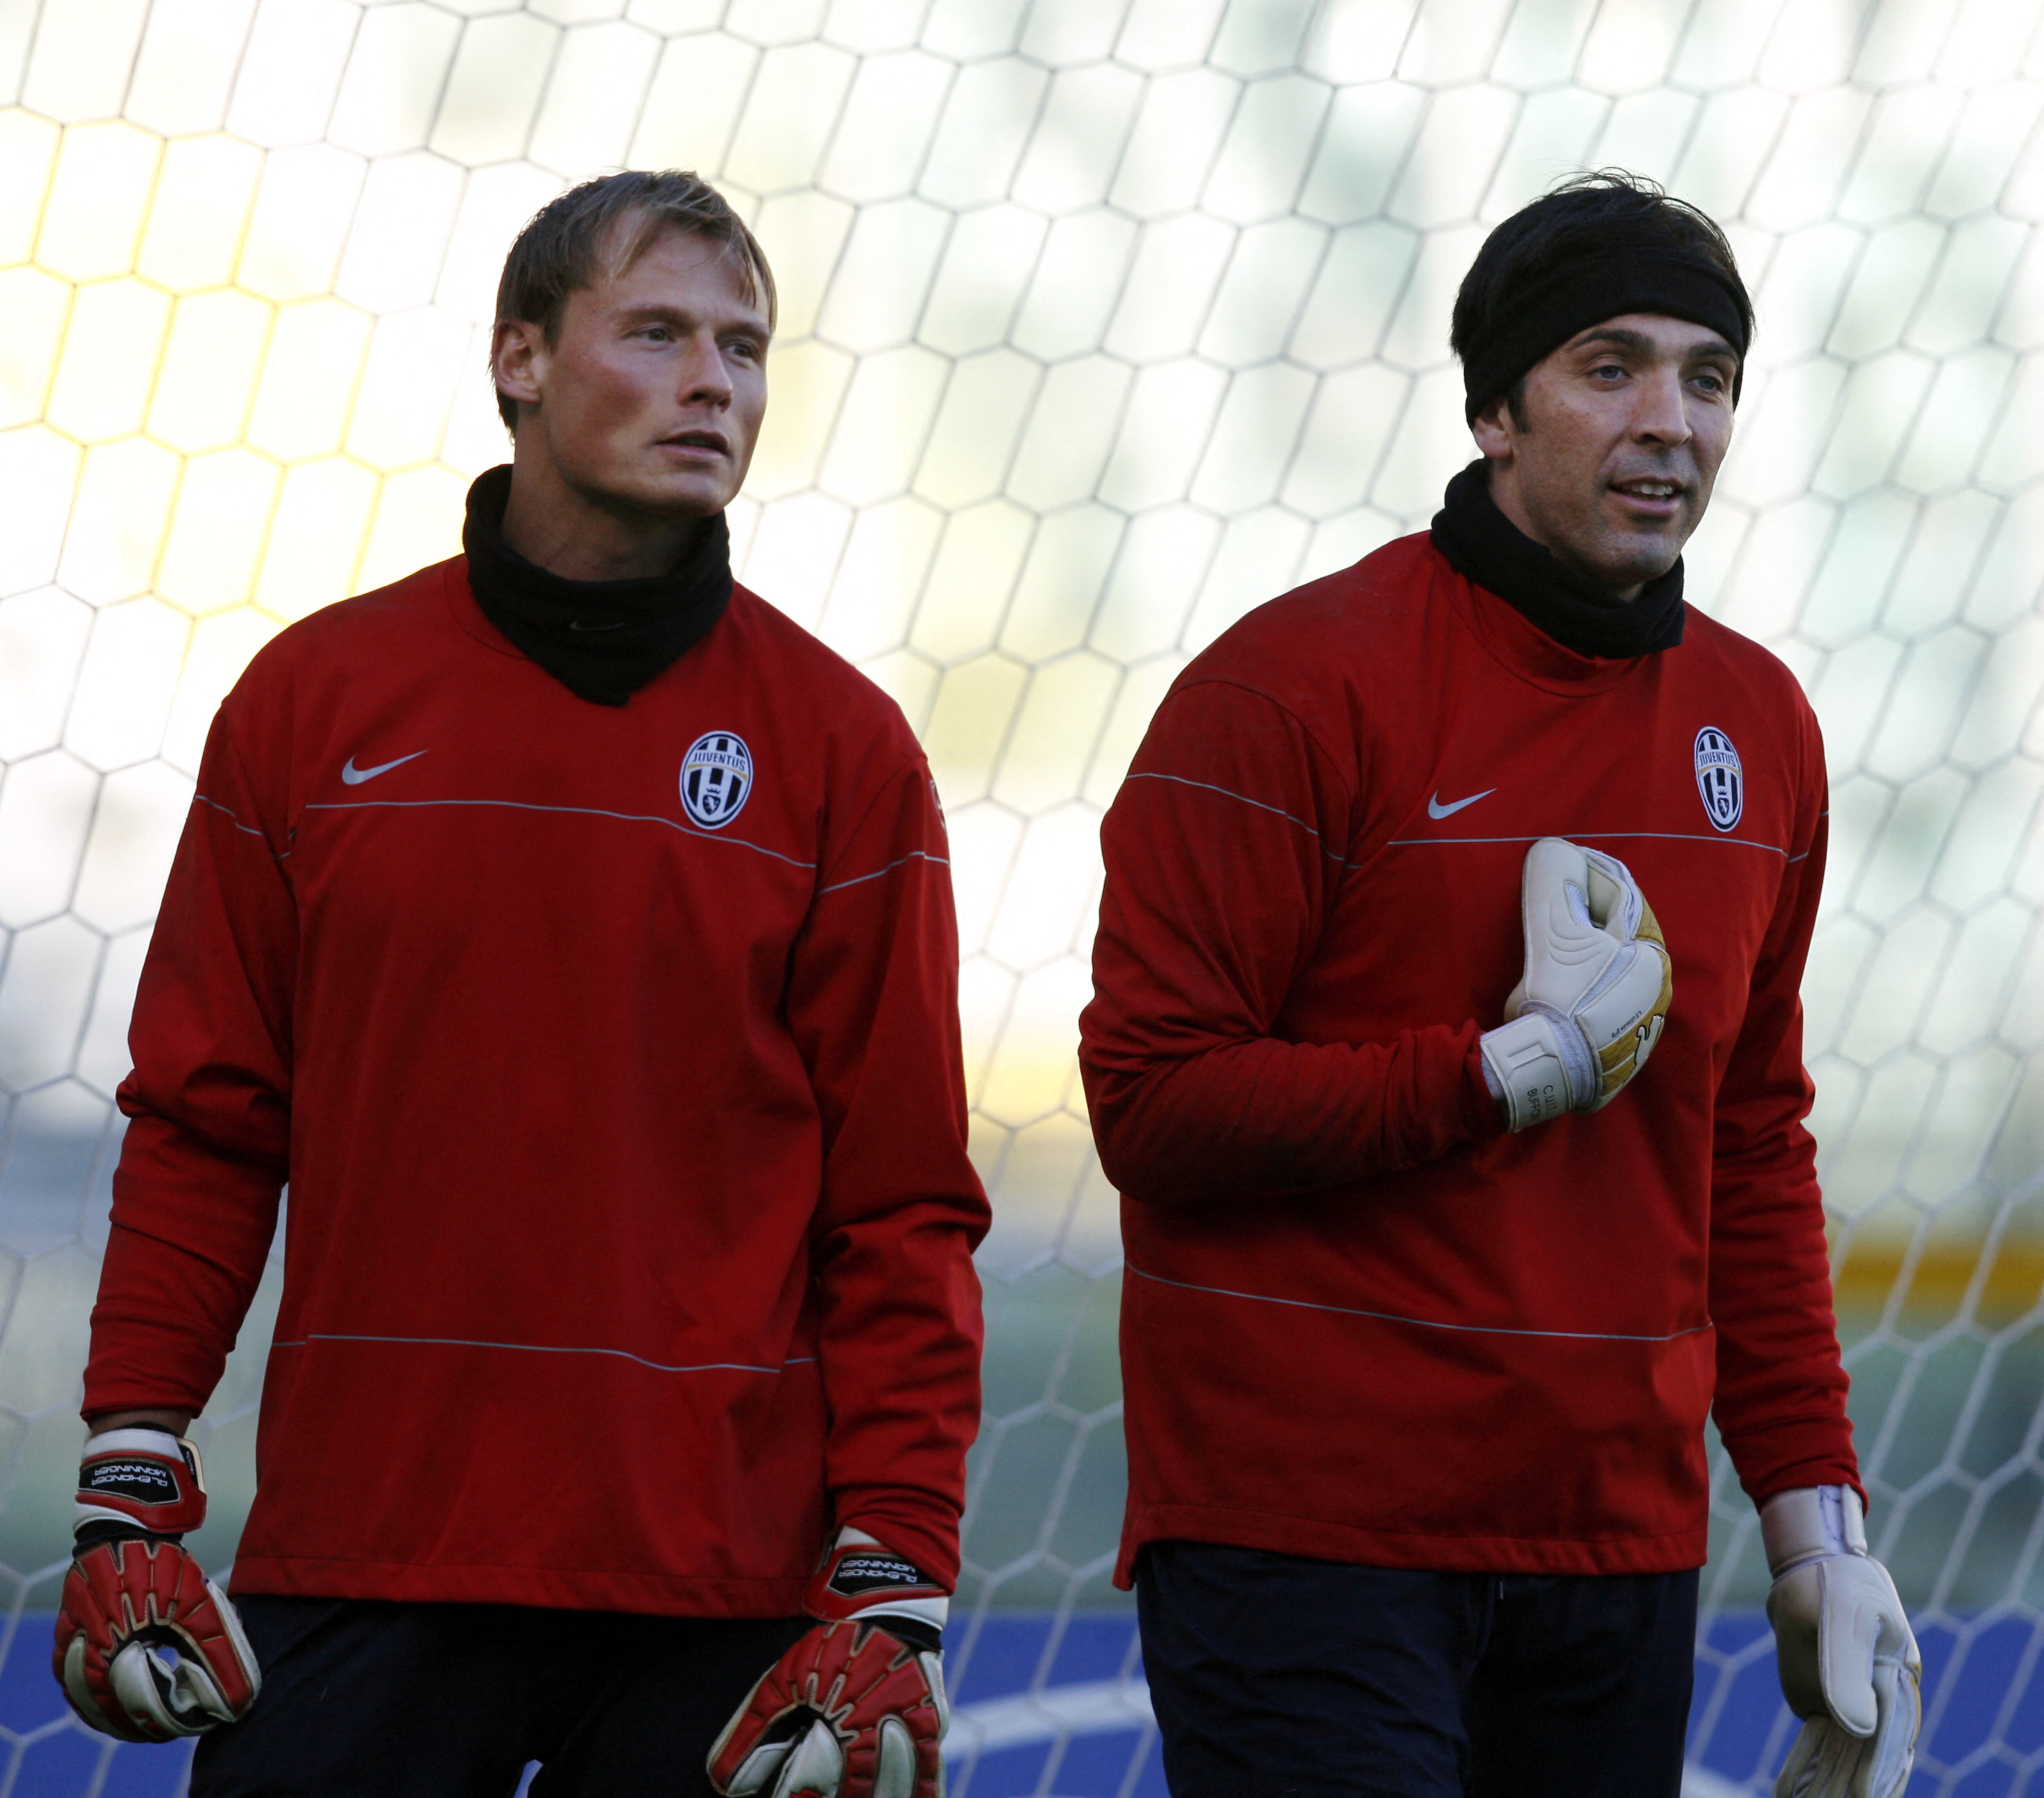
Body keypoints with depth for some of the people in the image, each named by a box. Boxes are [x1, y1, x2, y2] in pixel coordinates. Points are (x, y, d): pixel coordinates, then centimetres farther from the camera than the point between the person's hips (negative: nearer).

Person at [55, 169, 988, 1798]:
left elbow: (903, 1206, 2)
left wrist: (894, 1590, -5)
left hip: (715, 1598, -1)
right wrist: (130, 1495, 1)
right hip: (358, 1559, 1)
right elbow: (205, 1128, 8)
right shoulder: (316, 699, 6)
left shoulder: (839, 745, 3)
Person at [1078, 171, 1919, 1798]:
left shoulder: (1759, 724, 12)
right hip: (1307, 1534, -6)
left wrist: (1813, 1518, 12)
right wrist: (1520, 1075, -15)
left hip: (1620, 1551, 6)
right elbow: (1153, 1100, -12)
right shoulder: (1294, 688, -8)